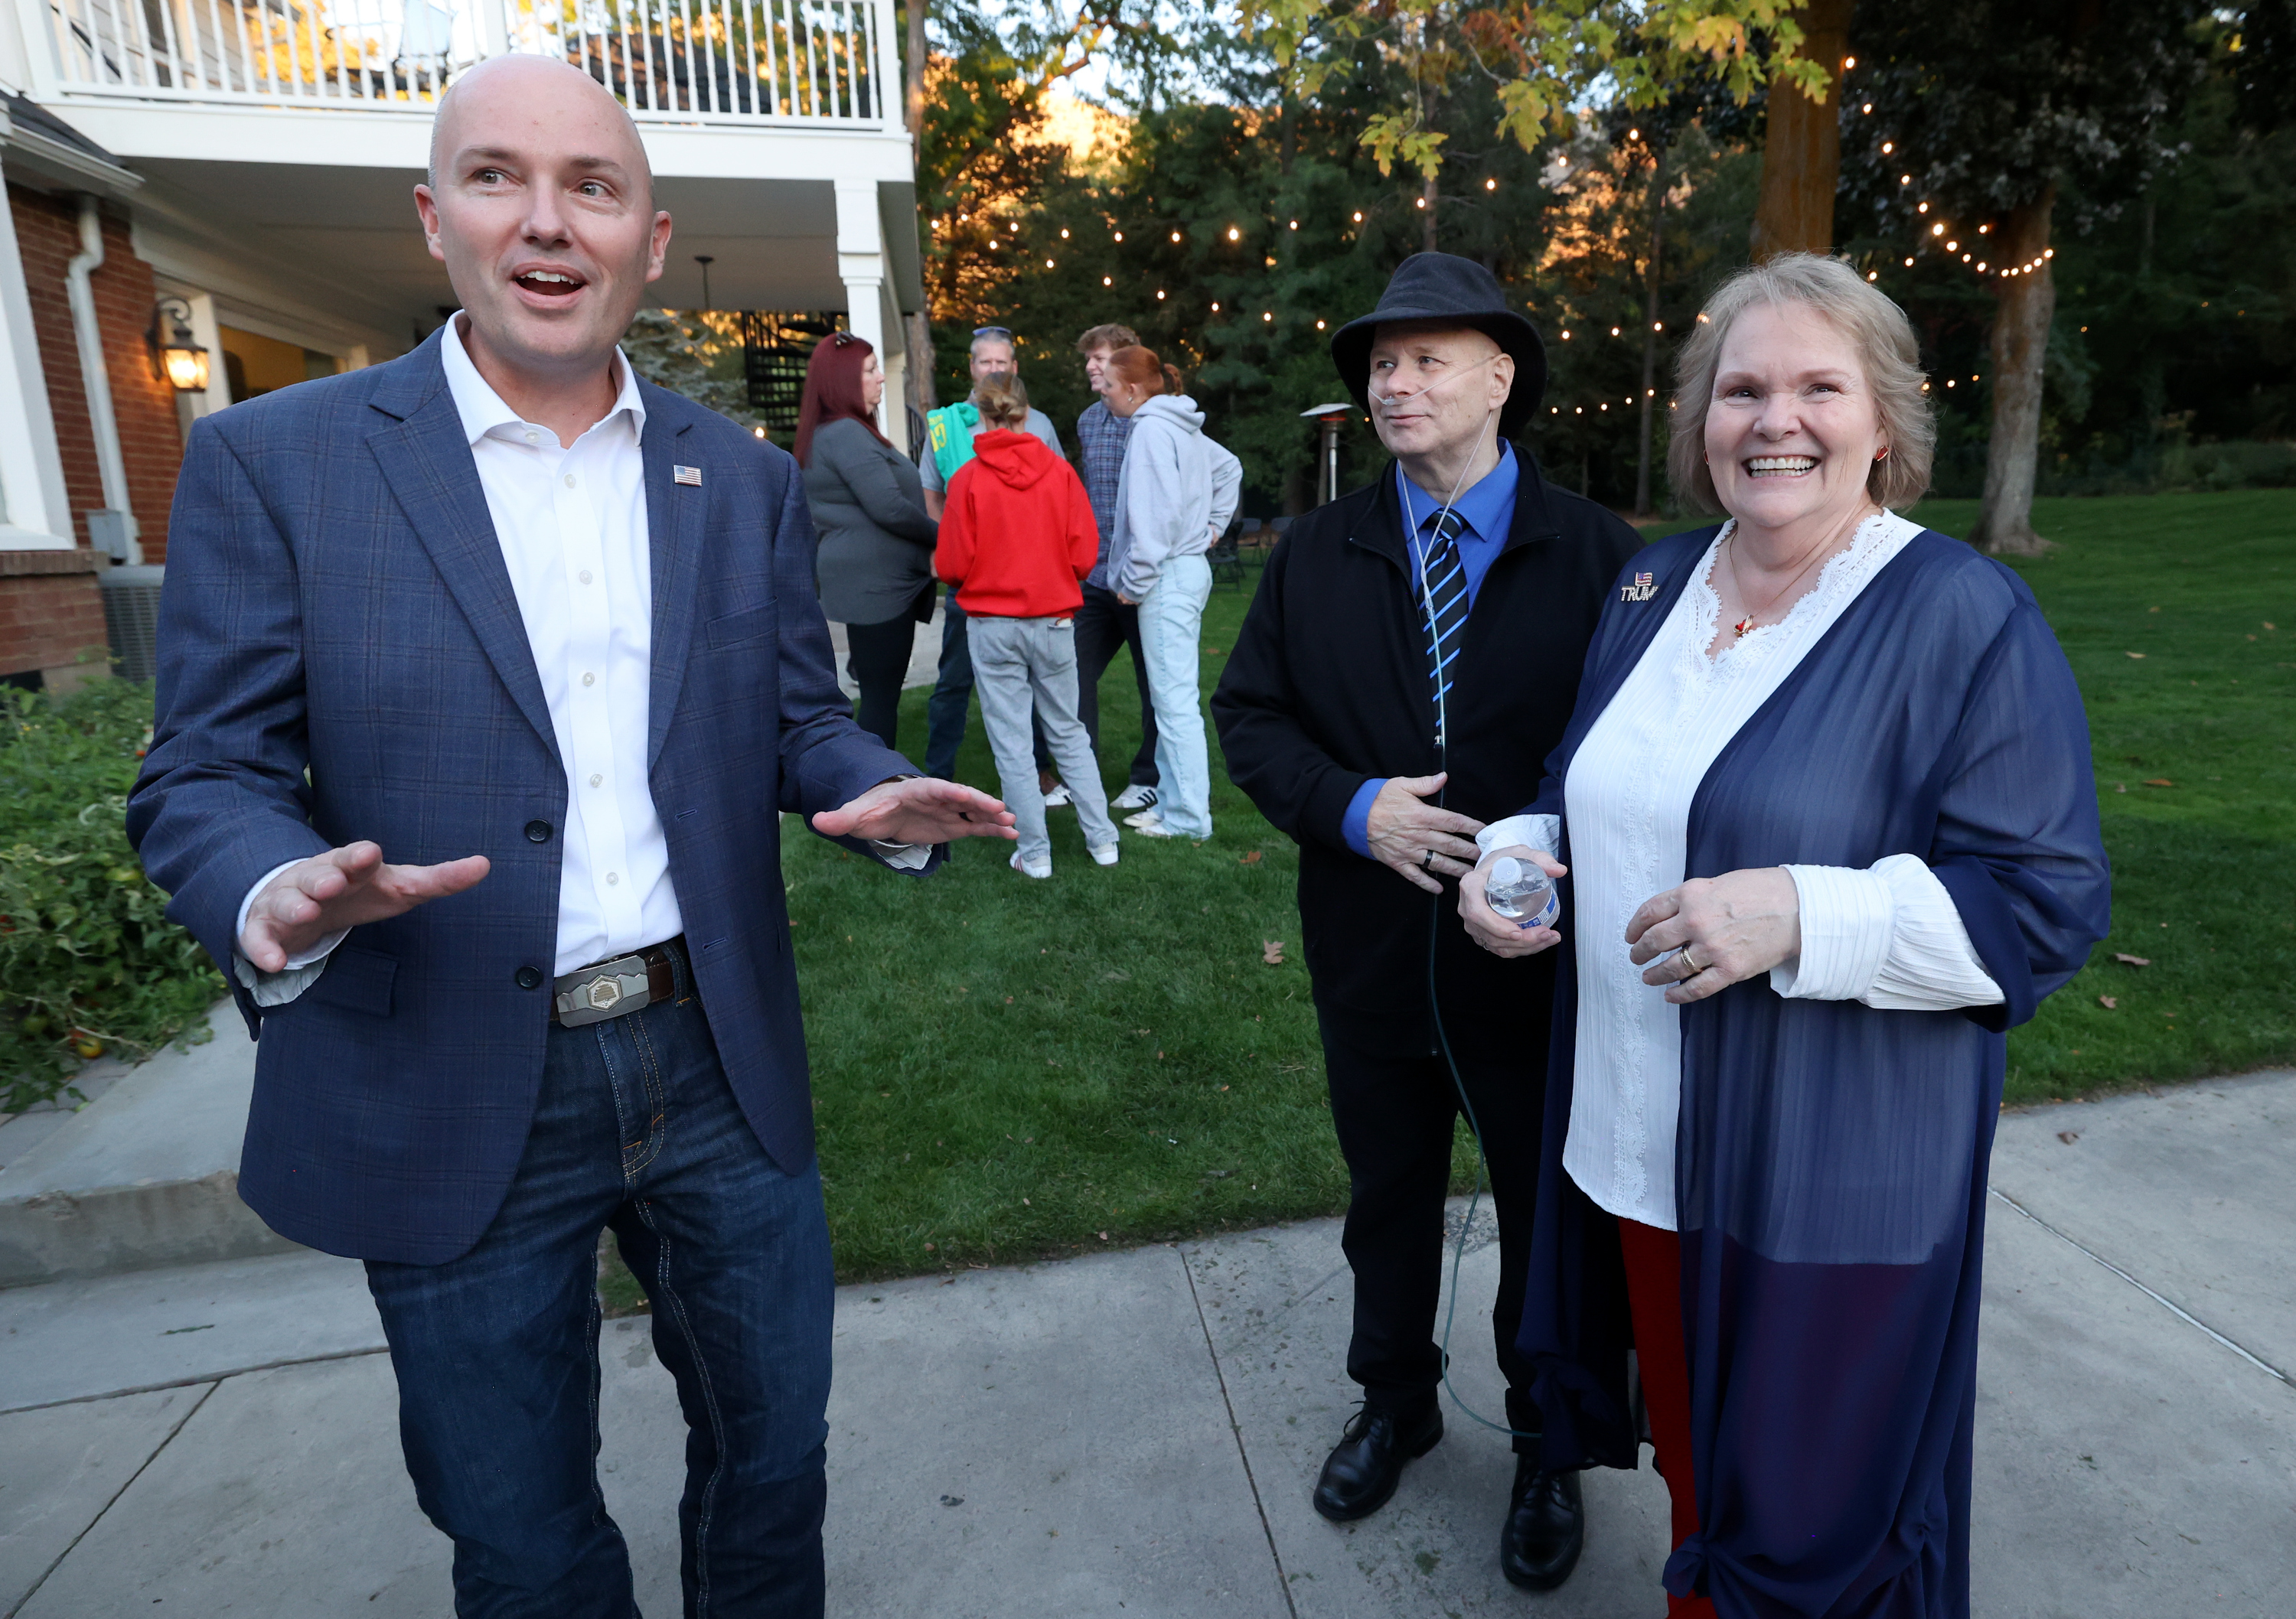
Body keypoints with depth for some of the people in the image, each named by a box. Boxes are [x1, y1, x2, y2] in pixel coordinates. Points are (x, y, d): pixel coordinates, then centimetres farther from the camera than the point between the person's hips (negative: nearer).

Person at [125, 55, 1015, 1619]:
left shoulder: (746, 479, 5)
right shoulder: (274, 461, -4)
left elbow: (799, 718, 7)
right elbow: (207, 776, -5)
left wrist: (884, 795, -15)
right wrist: (275, 900, -27)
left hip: (721, 1065, 3)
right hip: (452, 1097, -2)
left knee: (773, 1442, 21)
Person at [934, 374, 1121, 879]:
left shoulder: (968, 479, -8)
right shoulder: (1060, 472, -3)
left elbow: (952, 567, -7)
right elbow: (1084, 554, -4)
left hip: (992, 624, -2)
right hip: (1054, 620, 2)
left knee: (1011, 742, 6)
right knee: (1068, 732, 15)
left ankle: (1034, 853, 12)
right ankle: (1102, 839, 18)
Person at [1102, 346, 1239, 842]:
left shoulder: (1152, 429, -13)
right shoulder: (1184, 428, 16)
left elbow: (1157, 512, -20)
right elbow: (1229, 469, 29)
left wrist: (1135, 581, -15)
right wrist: (1213, 525, 22)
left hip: (1169, 576, -10)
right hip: (1190, 569, 10)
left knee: (1175, 699, -6)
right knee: (1172, 696, 14)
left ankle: (1188, 816, 0)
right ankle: (1172, 801, 22)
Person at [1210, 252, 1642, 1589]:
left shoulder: (1598, 553, -7)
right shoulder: (1315, 555, 1)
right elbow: (1252, 715, 0)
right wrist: (1352, 809, -16)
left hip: (1540, 961, -2)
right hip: (1372, 960, 3)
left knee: (1550, 1215, 17)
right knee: (1389, 1199, 21)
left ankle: (1546, 1448, 44)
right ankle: (1397, 1405, 48)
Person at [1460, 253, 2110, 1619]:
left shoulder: (1966, 617, -11)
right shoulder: (1654, 592, 6)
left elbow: (2049, 901, -13)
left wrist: (1800, 917, -26)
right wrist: (1519, 854, -3)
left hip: (1832, 1179, -5)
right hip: (1638, 1140, 5)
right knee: (1693, 1449, 22)